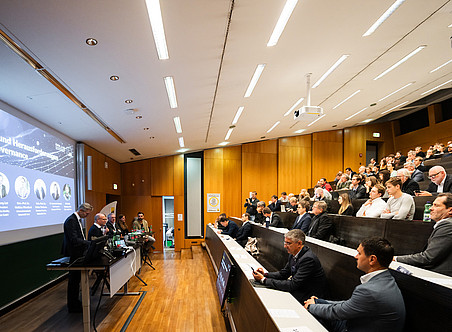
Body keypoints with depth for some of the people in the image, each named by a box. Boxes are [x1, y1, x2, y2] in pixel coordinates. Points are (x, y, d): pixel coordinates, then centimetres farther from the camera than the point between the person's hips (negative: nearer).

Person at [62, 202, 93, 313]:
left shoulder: (76, 220, 11)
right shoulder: (71, 220, -20)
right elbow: (74, 240, -26)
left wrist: (88, 244, 8)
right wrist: (90, 243, -26)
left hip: (77, 254, 10)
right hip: (73, 255, -10)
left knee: (76, 279, 17)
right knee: (73, 280, 0)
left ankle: (75, 302, 29)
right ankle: (72, 307, 10)